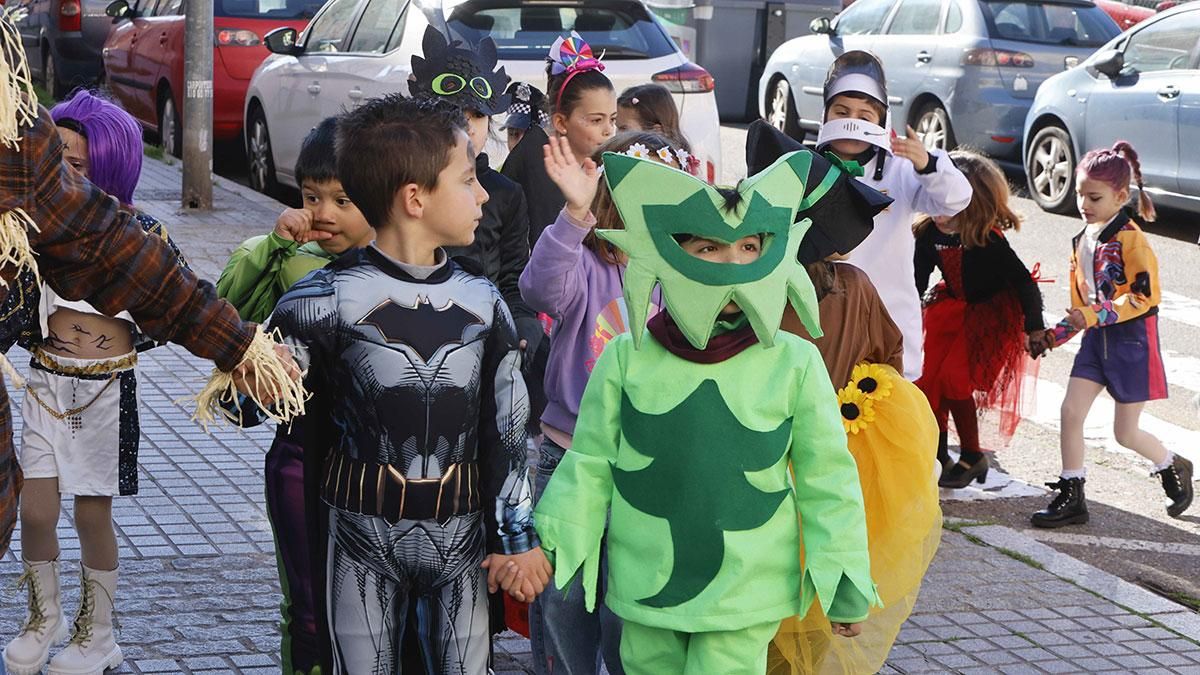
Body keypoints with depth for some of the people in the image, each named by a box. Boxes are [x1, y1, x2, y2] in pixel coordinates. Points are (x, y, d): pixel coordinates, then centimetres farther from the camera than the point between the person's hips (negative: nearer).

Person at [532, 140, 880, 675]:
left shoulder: (793, 362, -7)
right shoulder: (627, 358, -5)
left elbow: (827, 479, 1)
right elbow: (590, 467, 4)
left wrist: (844, 581, 3)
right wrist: (547, 547, -2)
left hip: (746, 594, -2)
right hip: (643, 587, 2)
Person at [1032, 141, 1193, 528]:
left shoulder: (1130, 238, -17)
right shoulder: (1084, 240, 8)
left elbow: (1145, 295, -22)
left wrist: (1096, 315, -28)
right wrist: (1059, 333, 10)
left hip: (1132, 338, -7)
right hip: (1097, 337, 7)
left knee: (1125, 433, 3)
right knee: (1071, 411, -3)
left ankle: (1173, 469, 31)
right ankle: (1071, 497, 5)